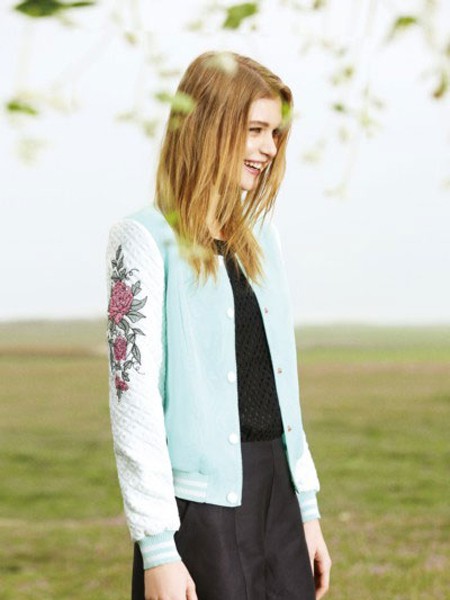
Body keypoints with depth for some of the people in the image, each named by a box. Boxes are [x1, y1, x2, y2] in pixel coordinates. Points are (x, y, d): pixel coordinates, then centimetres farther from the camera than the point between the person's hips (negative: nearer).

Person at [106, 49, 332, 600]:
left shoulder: (261, 238, 12)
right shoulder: (145, 240, -8)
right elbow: (134, 401, -13)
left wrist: (307, 510, 15)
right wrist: (157, 547, -16)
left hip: (277, 495, 6)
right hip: (201, 506, -6)